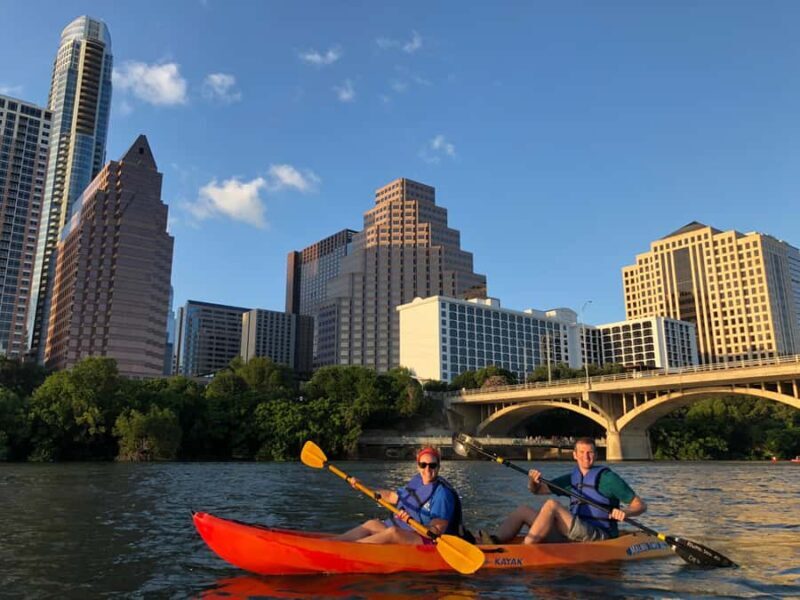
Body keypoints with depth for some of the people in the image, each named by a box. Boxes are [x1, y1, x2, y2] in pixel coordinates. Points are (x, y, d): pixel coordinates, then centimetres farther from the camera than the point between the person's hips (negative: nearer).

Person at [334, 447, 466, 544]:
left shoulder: (442, 493, -16)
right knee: (372, 524, -3)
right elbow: (392, 496, 24)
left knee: (393, 532, -31)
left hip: (429, 541, -9)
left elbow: (437, 531, -23)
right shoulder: (416, 481, 9)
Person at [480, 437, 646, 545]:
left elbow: (640, 505, -2)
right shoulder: (572, 478, 18)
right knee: (523, 510, -3)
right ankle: (495, 541, -29)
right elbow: (537, 490, 19)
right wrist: (533, 481, -5)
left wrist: (625, 513, -24)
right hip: (571, 537, 7)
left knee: (551, 505, -26)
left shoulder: (606, 477, 0)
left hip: (599, 538, -7)